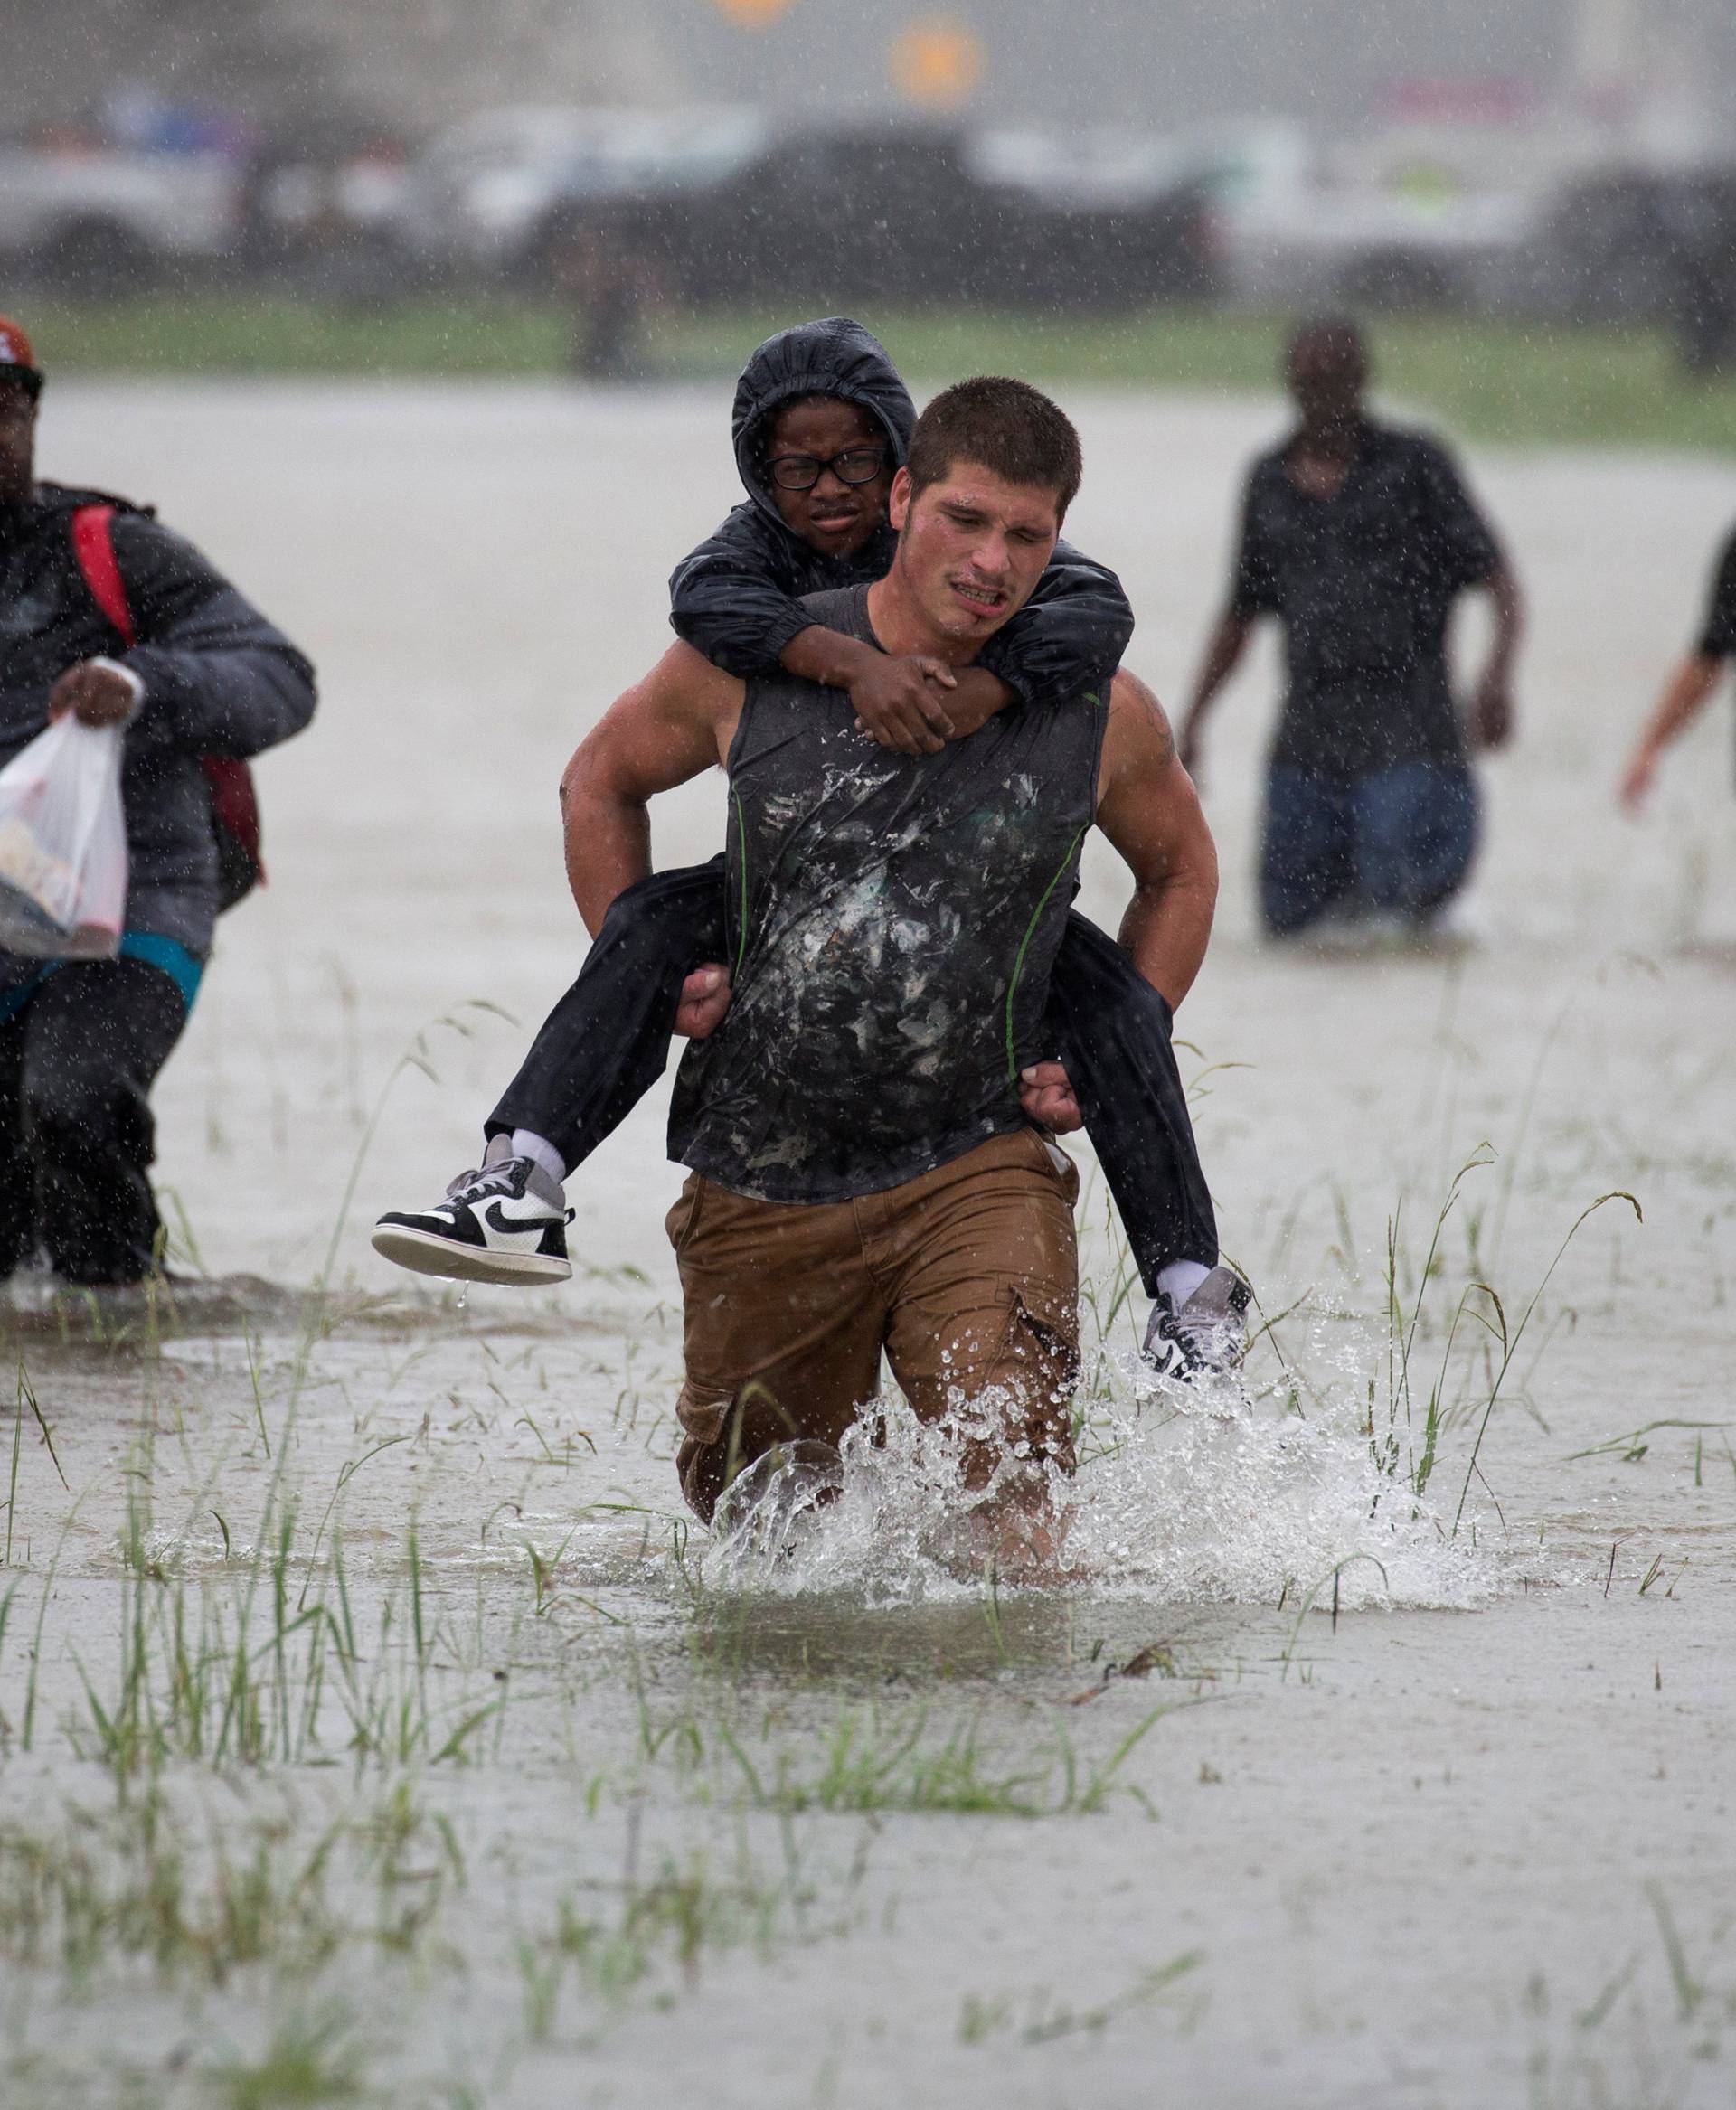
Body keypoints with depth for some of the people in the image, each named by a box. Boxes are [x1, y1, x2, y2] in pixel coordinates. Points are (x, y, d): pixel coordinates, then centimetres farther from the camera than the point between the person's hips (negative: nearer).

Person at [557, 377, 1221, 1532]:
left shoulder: (1103, 718, -5)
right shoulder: (748, 666, -6)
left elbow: (1181, 866, 17)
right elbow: (602, 781, 14)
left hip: (977, 1165, -1)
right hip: (762, 1172, 1)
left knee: (1013, 1466, -26)